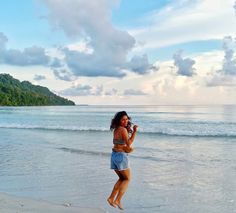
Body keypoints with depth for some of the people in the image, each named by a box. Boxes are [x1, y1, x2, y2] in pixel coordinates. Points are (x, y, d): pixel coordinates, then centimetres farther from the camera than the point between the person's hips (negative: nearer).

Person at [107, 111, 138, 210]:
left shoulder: (116, 129, 11)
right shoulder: (123, 129, -16)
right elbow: (128, 143, -23)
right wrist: (134, 131, -23)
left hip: (114, 155, 8)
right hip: (121, 156, -8)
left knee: (122, 178, 22)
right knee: (127, 179, 8)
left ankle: (111, 198, 18)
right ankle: (118, 200, 4)